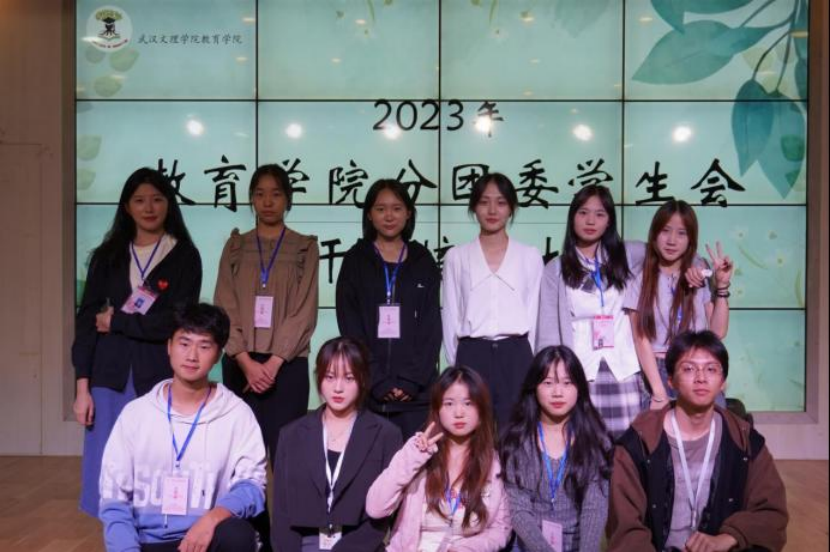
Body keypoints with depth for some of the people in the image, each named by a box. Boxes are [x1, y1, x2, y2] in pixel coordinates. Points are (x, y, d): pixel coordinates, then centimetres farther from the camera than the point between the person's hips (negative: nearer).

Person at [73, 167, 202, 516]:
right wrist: (82, 386, -2)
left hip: (162, 379, -2)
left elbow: (176, 322, -8)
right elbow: (86, 320, 5)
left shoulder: (184, 256, 1)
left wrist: (116, 322, -4)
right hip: (110, 379, 3)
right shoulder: (108, 255, 9)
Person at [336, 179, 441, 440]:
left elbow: (431, 326, 5)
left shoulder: (423, 262, 10)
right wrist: (378, 381, -9)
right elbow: (351, 328, 1)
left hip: (415, 391, 1)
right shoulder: (355, 261, 7)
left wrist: (412, 380, -7)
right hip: (367, 388, 0)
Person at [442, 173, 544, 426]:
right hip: (472, 355, 0)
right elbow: (451, 315, 10)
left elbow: (534, 314, 10)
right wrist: (456, 363, 7)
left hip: (516, 356, 0)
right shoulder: (456, 257, 8)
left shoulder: (531, 257, 8)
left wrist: (524, 358, 6)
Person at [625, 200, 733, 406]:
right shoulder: (641, 281, 3)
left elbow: (718, 332, 4)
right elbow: (642, 341, -3)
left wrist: (722, 286, -3)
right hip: (660, 374, -1)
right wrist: (659, 392, -10)